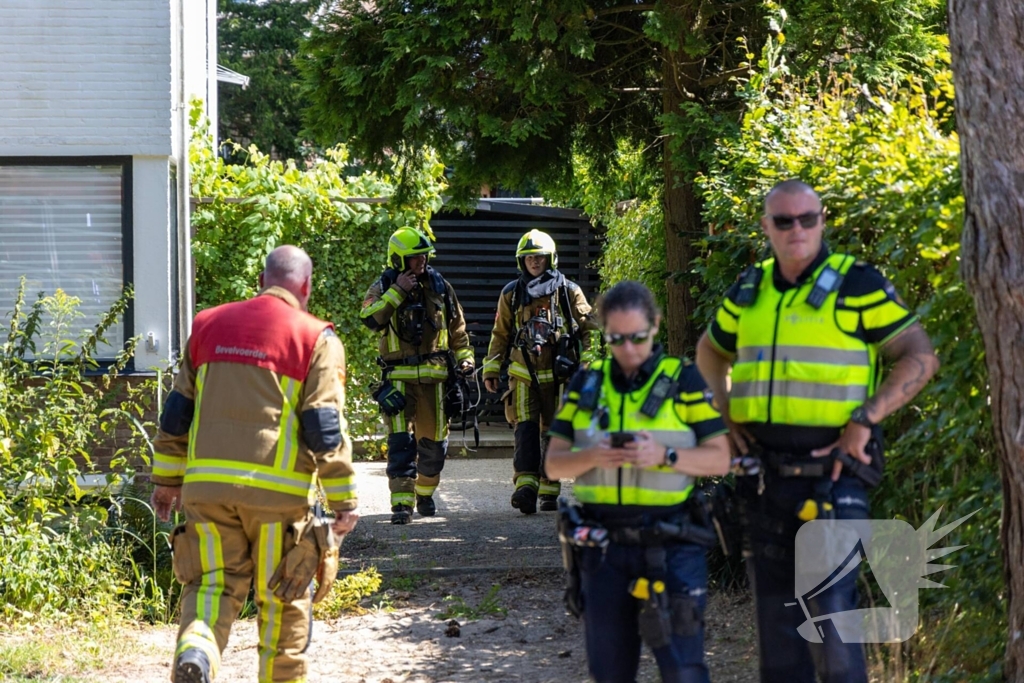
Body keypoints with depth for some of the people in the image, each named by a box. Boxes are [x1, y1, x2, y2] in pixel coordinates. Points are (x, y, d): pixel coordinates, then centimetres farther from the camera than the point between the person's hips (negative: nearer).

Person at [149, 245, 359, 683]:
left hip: (208, 483, 3)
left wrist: (167, 478, 23)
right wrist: (343, 501, 0)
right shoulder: (316, 340, -1)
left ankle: (195, 648, -21)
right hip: (278, 490, -3)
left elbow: (177, 412, 15)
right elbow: (325, 429, -6)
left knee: (212, 584, 8)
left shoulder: (209, 326, 12)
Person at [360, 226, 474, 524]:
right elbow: (370, 318, -20)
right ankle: (401, 503, -13)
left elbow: (457, 325, 17)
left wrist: (465, 357, 9)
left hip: (435, 375, 3)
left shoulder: (439, 285, 8)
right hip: (399, 376, -3)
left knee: (434, 441, 10)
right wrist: (397, 291, -21)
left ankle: (425, 494, 31)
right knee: (401, 441, -12)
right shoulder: (383, 287, -2)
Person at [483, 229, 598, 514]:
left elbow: (589, 327, 7)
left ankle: (549, 491, 11)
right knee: (525, 429, -14)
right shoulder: (511, 294, 10)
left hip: (558, 375, 0)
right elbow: (500, 335, 16)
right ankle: (526, 487, -26)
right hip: (523, 375, 0)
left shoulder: (568, 291, 4)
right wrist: (491, 369, 11)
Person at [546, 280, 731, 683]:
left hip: (670, 545, -3)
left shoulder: (684, 381, 0)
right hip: (603, 547, 3)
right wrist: (592, 457, -14)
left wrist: (665, 455, -19)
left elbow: (720, 458, -2)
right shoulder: (585, 385, 9)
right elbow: (554, 464, 7)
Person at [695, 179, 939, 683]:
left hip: (833, 467, -6)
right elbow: (710, 352, 29)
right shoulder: (749, 291, 11)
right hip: (765, 469, 6)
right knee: (773, 604, 10)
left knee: (829, 604, -12)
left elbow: (920, 357, -7)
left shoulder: (856, 285, -5)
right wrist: (725, 412, 13)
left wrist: (864, 421, -15)